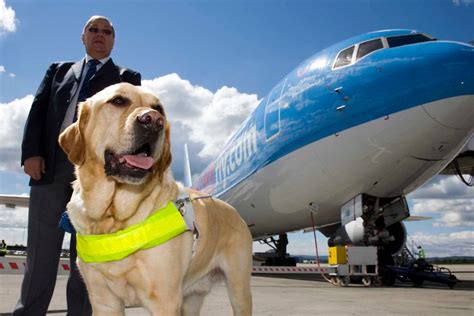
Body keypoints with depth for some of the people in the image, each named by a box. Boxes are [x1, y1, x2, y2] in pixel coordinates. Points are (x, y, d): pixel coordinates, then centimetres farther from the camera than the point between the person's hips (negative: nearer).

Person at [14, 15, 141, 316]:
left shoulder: (127, 77, 17)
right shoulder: (59, 69, 23)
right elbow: (38, 110, 12)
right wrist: (31, 152, -4)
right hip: (50, 165, 2)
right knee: (41, 251, 2)